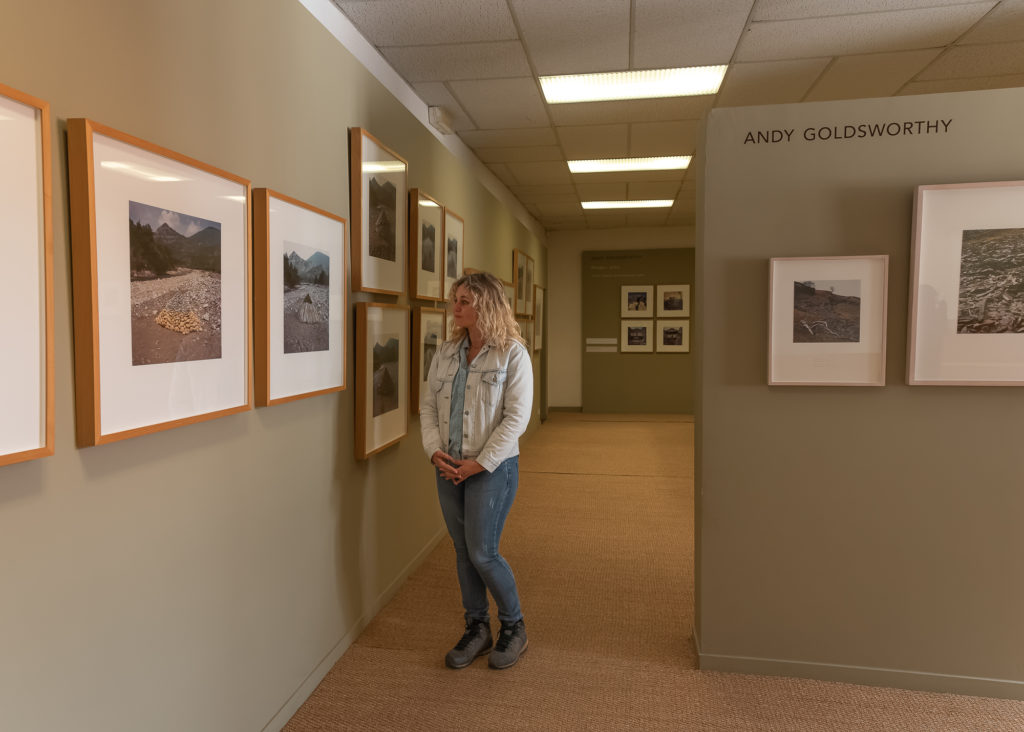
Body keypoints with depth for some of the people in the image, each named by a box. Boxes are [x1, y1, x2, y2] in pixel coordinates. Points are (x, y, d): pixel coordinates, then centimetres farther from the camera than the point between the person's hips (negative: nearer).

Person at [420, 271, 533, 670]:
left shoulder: (513, 354, -9)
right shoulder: (446, 352, 7)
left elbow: (516, 417, -14)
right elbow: (428, 405, 9)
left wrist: (480, 463, -16)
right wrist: (435, 451, -5)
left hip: (492, 468, -5)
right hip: (448, 468, 6)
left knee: (482, 554, -3)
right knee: (463, 552, 13)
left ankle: (513, 627, 21)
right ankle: (477, 629, 30)